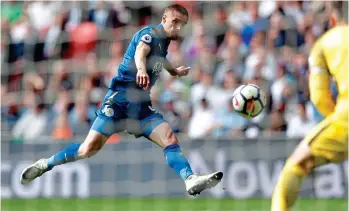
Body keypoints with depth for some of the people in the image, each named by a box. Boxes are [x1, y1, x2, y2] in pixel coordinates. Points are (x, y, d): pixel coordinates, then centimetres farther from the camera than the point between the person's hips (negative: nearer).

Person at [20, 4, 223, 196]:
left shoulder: (163, 42, 16)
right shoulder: (151, 33, -8)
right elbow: (140, 51, -34)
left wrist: (175, 71, 48)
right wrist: (141, 69, -54)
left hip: (142, 105, 7)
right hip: (120, 99, -7)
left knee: (170, 139, -15)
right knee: (89, 148, -9)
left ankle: (191, 180, -29)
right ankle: (45, 165, 9)